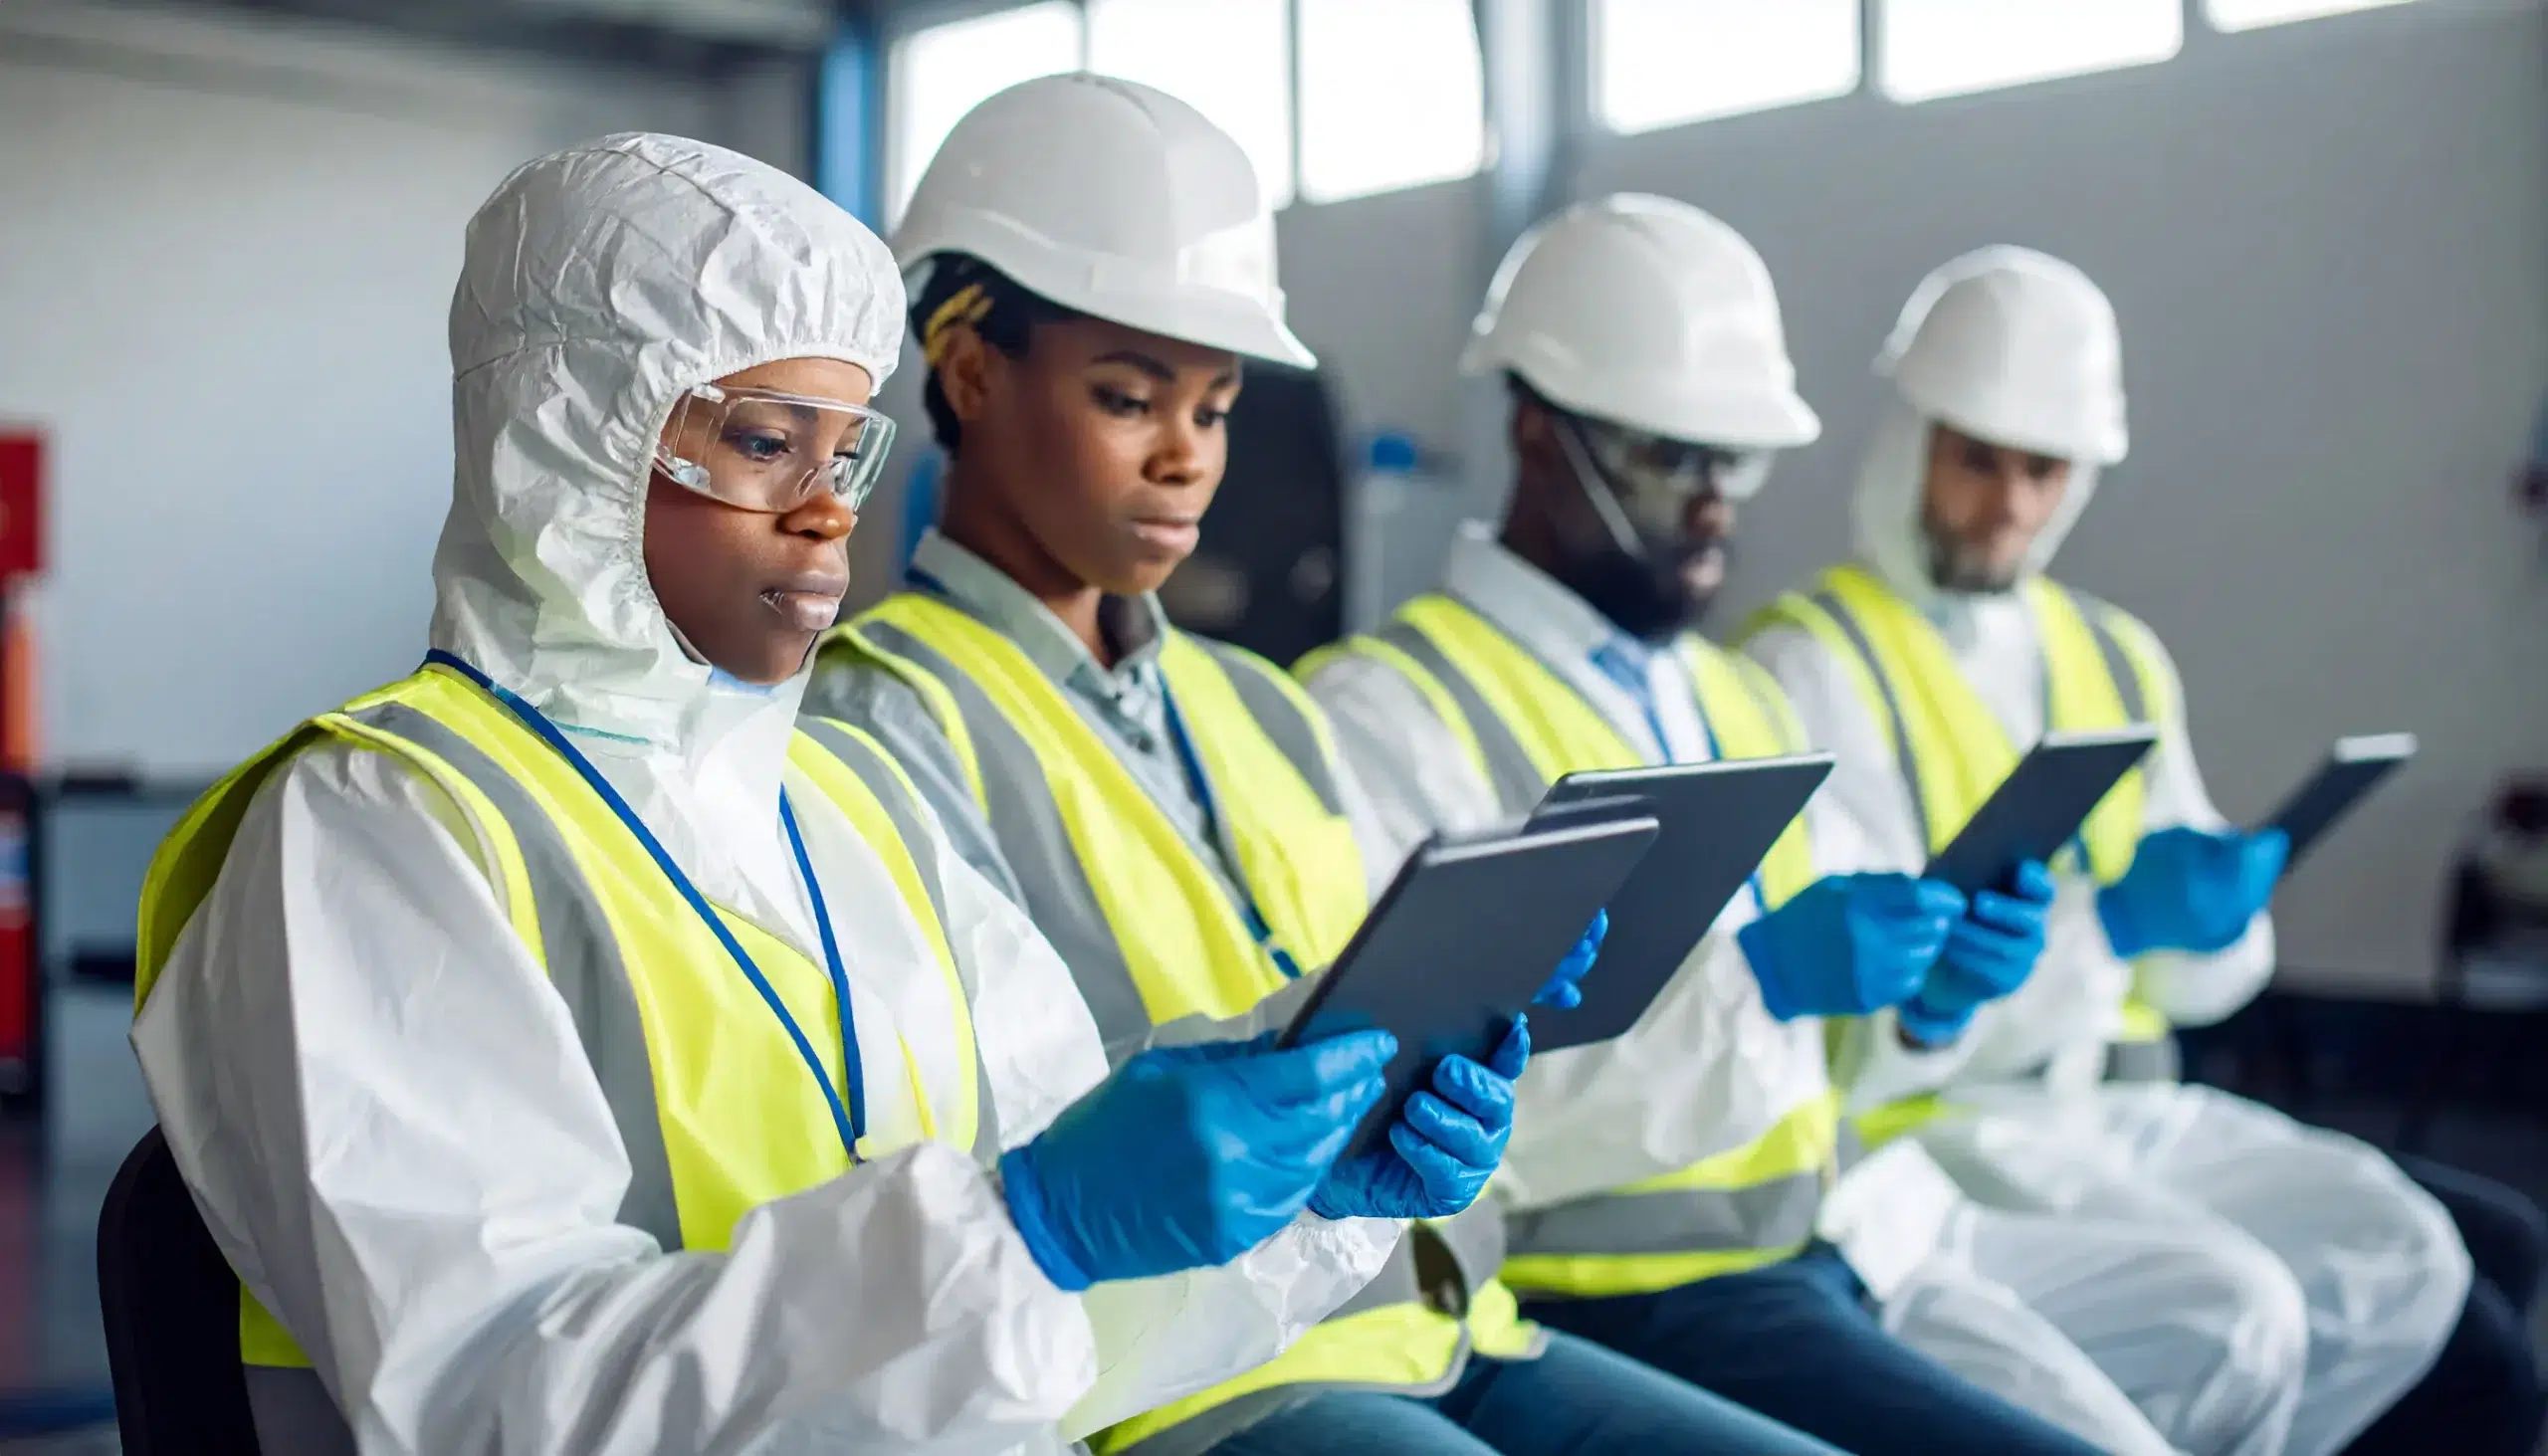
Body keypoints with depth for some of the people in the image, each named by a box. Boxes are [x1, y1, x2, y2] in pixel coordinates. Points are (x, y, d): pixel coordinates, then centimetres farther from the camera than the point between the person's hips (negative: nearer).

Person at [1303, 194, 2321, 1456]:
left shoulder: (1734, 697, 15)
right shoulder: (1391, 712, -12)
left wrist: (1935, 989, -4)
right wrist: (1749, 983, -24)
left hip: (1847, 1223, 9)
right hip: (1632, 1292, -8)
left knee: (2238, 1326, 16)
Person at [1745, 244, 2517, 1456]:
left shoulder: (2118, 660, 15)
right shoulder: (1812, 664, -7)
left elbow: (2208, 984, 14)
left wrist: (2216, 912, -9)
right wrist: (2106, 924, -26)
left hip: (2121, 1107, 7)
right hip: (1926, 1118, -7)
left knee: (2404, 1256, -11)